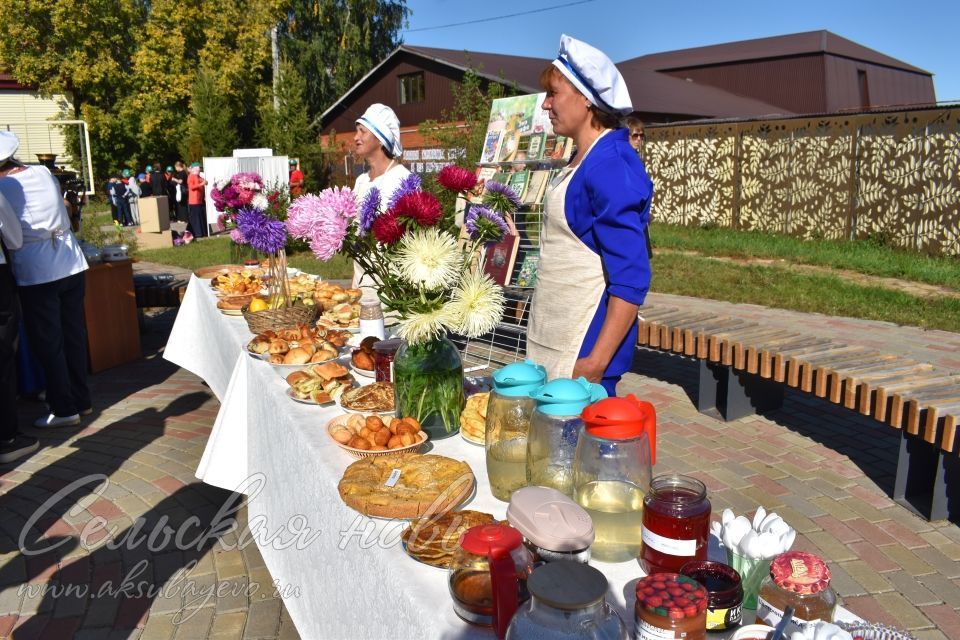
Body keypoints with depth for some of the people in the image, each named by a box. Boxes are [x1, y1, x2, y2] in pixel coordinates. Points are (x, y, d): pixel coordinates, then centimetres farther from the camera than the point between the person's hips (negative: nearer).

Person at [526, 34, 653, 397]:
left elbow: (631, 279, -22)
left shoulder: (611, 165, -18)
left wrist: (597, 363, -23)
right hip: (550, 340, 9)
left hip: (581, 351, -9)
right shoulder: (582, 161, 9)